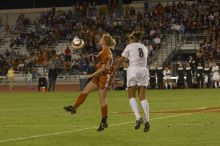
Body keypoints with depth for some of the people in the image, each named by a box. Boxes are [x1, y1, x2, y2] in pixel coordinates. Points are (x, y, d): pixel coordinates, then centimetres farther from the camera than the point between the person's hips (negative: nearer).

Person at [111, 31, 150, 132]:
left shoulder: (129, 47, 3)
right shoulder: (144, 47, 19)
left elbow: (120, 61, 1)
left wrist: (112, 73, 4)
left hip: (133, 69, -4)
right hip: (144, 70, 4)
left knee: (131, 96, 2)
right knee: (142, 97, 5)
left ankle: (138, 117, -19)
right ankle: (147, 121, -5)